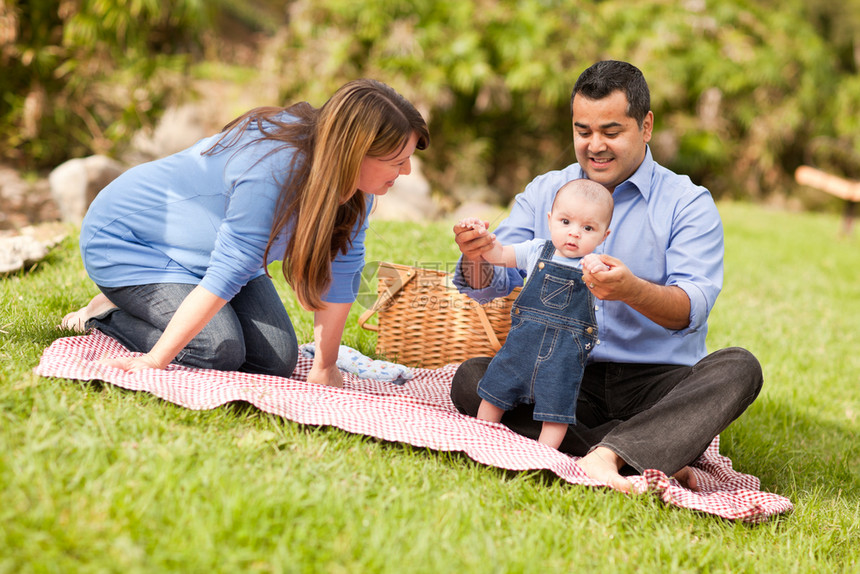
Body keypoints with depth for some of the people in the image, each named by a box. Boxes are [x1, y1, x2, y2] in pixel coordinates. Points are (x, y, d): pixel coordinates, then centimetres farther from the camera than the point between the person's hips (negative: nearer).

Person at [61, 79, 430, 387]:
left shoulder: (354, 179, -14)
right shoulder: (273, 172, -38)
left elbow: (340, 269, -10)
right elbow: (226, 275, -37)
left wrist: (324, 368, -12)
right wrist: (155, 361, -35)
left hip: (209, 245, 8)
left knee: (277, 360, -5)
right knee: (219, 352, -24)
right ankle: (107, 315, 0)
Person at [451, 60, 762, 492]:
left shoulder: (688, 203, 1)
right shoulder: (542, 193, 12)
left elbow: (693, 307, -14)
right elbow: (490, 285, 3)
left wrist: (633, 291, -35)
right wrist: (476, 258, -22)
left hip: (659, 381, -2)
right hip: (564, 377, 3)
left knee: (738, 368, -29)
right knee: (470, 379, -23)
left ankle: (607, 454, -44)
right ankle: (654, 454, -31)